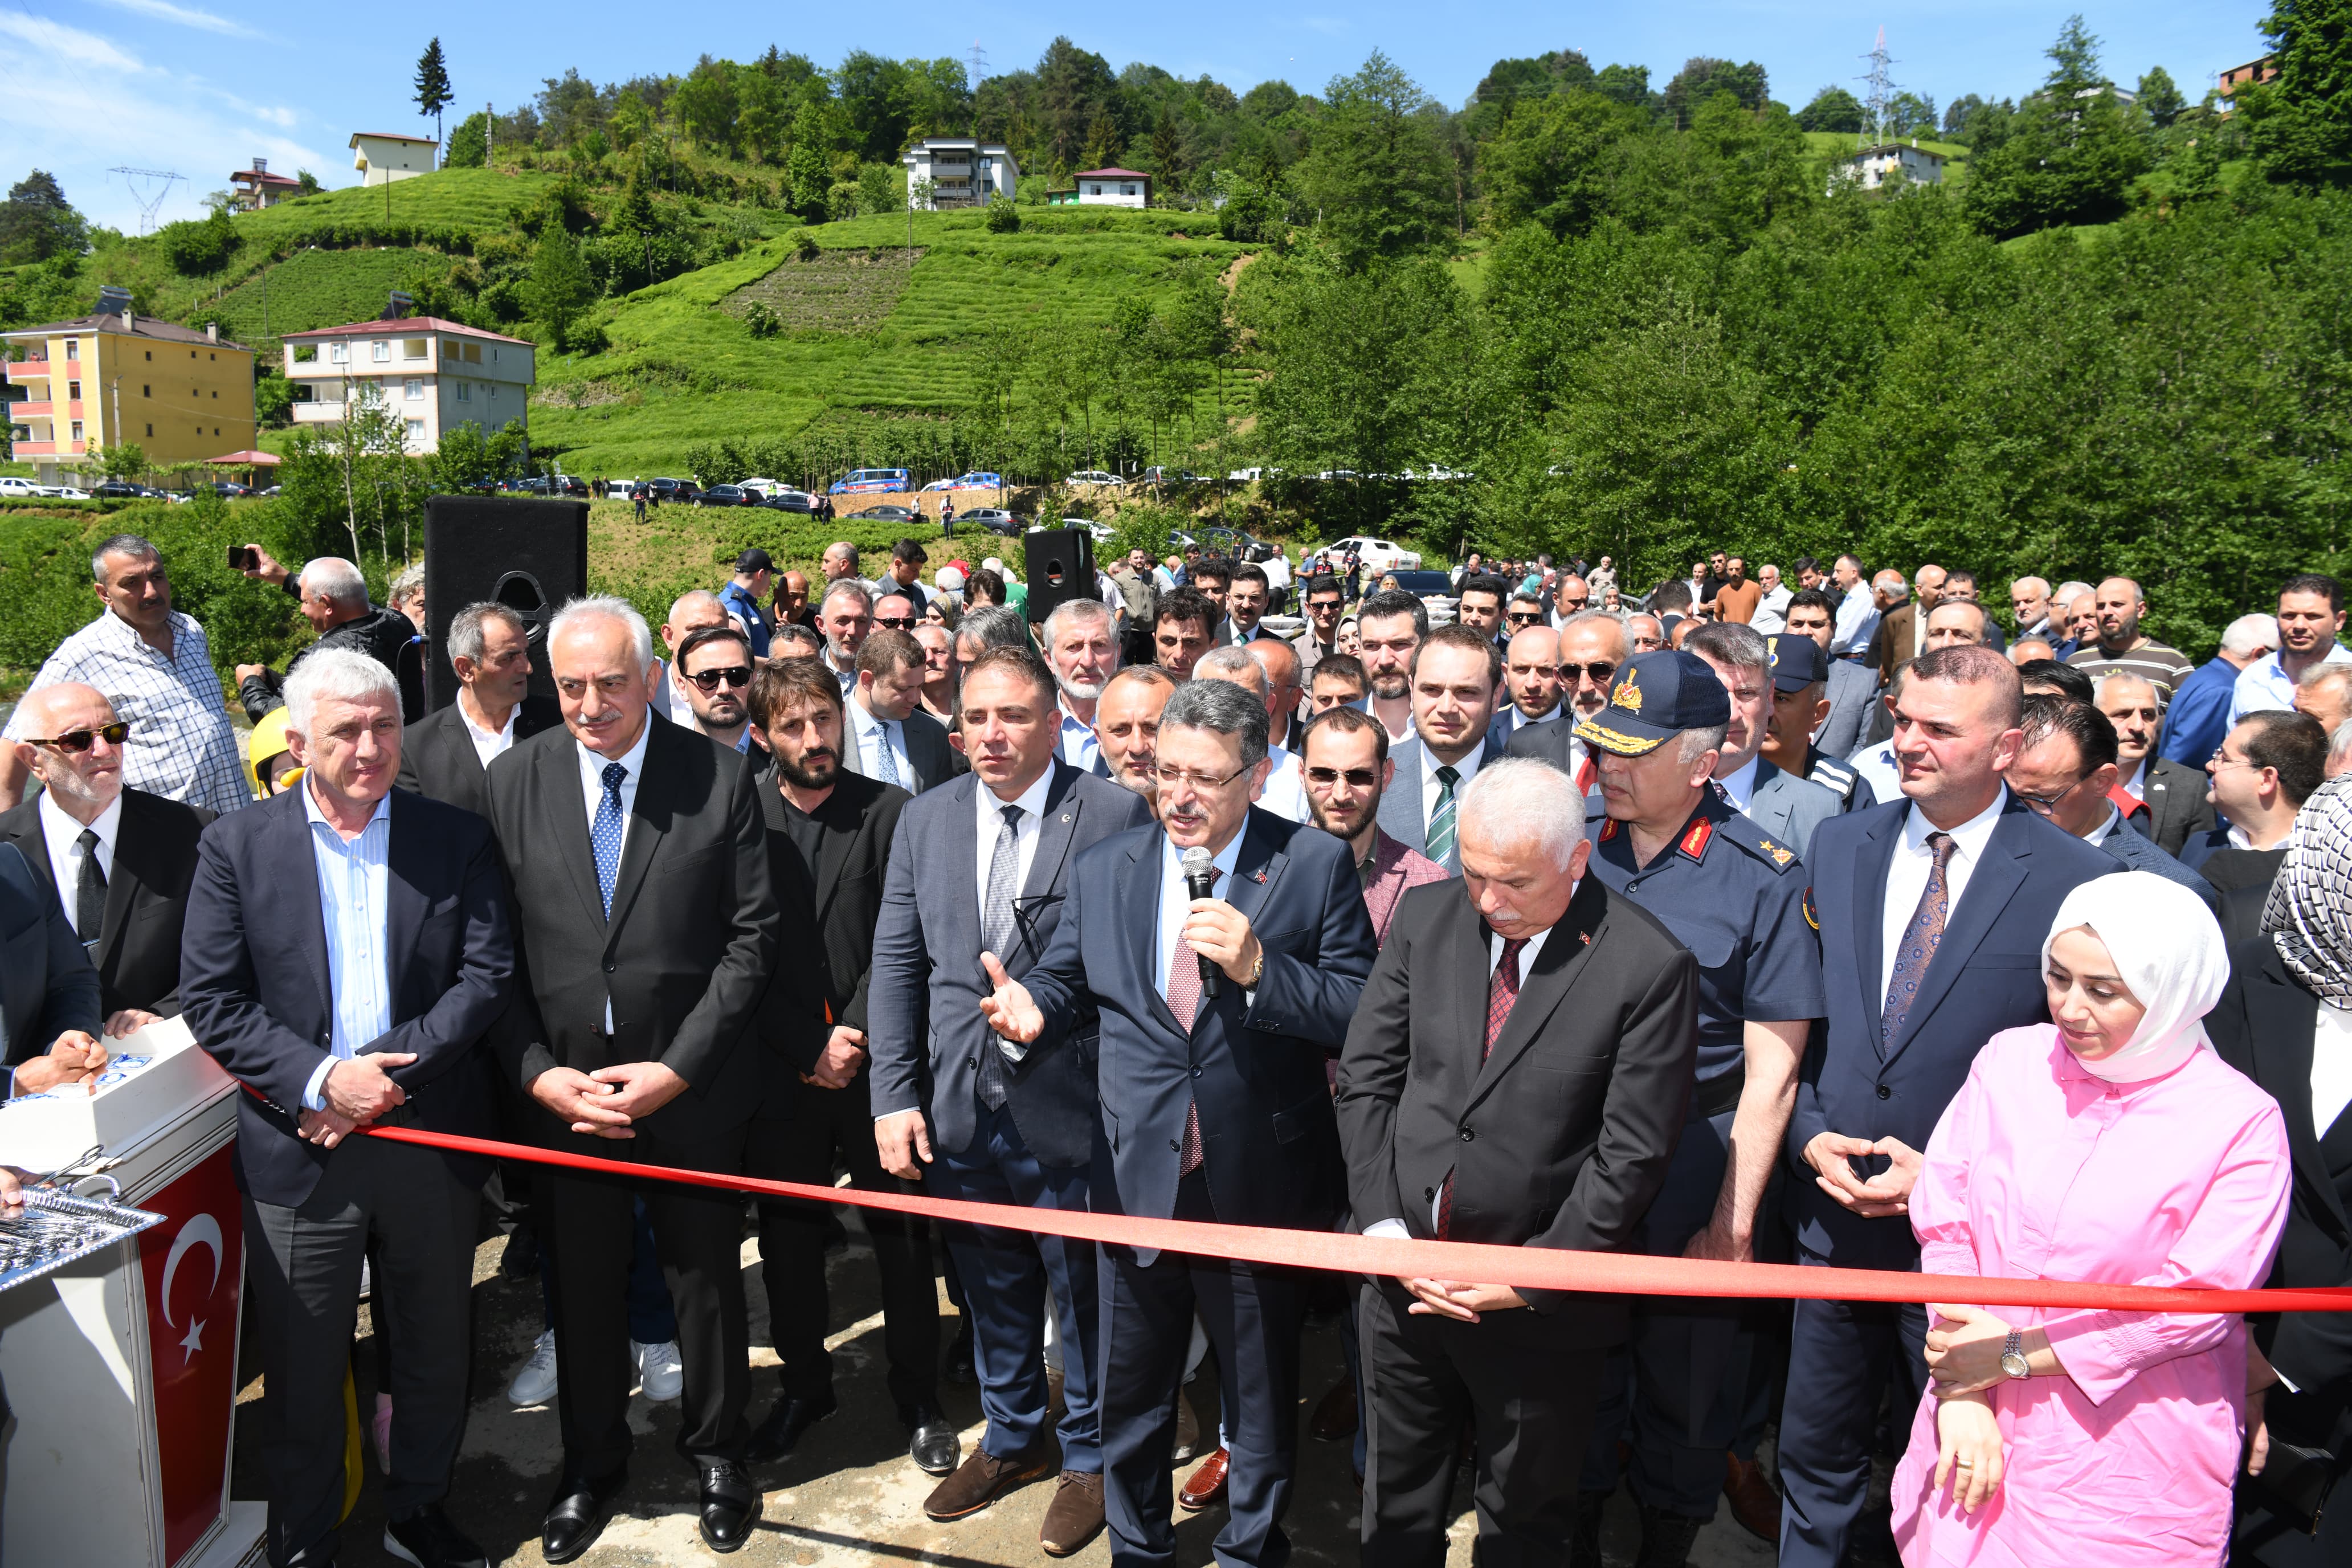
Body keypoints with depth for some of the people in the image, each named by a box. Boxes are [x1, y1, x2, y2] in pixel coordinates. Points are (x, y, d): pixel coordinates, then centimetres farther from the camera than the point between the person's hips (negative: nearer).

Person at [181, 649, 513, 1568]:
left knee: (435, 1353, 17)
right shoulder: (237, 847, -2)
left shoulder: (458, 840, -1)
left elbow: (489, 976, -5)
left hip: (431, 1141, 1)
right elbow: (211, 1000, -5)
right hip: (298, 1152, -1)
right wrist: (320, 1079, -16)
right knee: (302, 1371, 13)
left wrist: (395, 1073, -15)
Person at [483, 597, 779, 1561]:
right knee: (583, 1285, 16)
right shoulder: (513, 781, -1)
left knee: (706, 1279, 13)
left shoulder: (721, 778, -8)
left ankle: (715, 1453, 37)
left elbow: (751, 936, -8)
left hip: (693, 1086, -1)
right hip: (561, 1087, 2)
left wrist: (677, 1068, -13)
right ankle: (592, 1463, 38)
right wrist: (538, 1073, -9)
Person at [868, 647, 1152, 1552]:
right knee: (993, 1293, 22)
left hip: (1069, 1111, -4)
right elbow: (896, 965, 4)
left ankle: (1088, 1456, 37)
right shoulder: (926, 820, 4)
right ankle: (1012, 1438, 45)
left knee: (1085, 1296, 14)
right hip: (958, 1112, 4)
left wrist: (1041, 1009, -19)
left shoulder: (1116, 816, -11)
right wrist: (894, 1096, -1)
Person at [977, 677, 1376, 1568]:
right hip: (1137, 1180, 3)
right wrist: (1034, 1011, -15)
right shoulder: (1103, 871, 1)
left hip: (1261, 1184, -2)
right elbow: (1069, 984, 7)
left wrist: (1259, 968, -26)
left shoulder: (1317, 868, -9)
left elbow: (1364, 1014, -13)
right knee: (1130, 1393, 20)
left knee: (1261, 1395, 18)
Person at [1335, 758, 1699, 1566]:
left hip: (1542, 1305, -3)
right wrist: (1383, 1224, -7)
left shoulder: (1649, 966, -16)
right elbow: (1366, 1075, 1)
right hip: (1404, 1278, 4)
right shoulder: (1425, 917, -4)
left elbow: (1633, 1154, -14)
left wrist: (1528, 1279, -14)